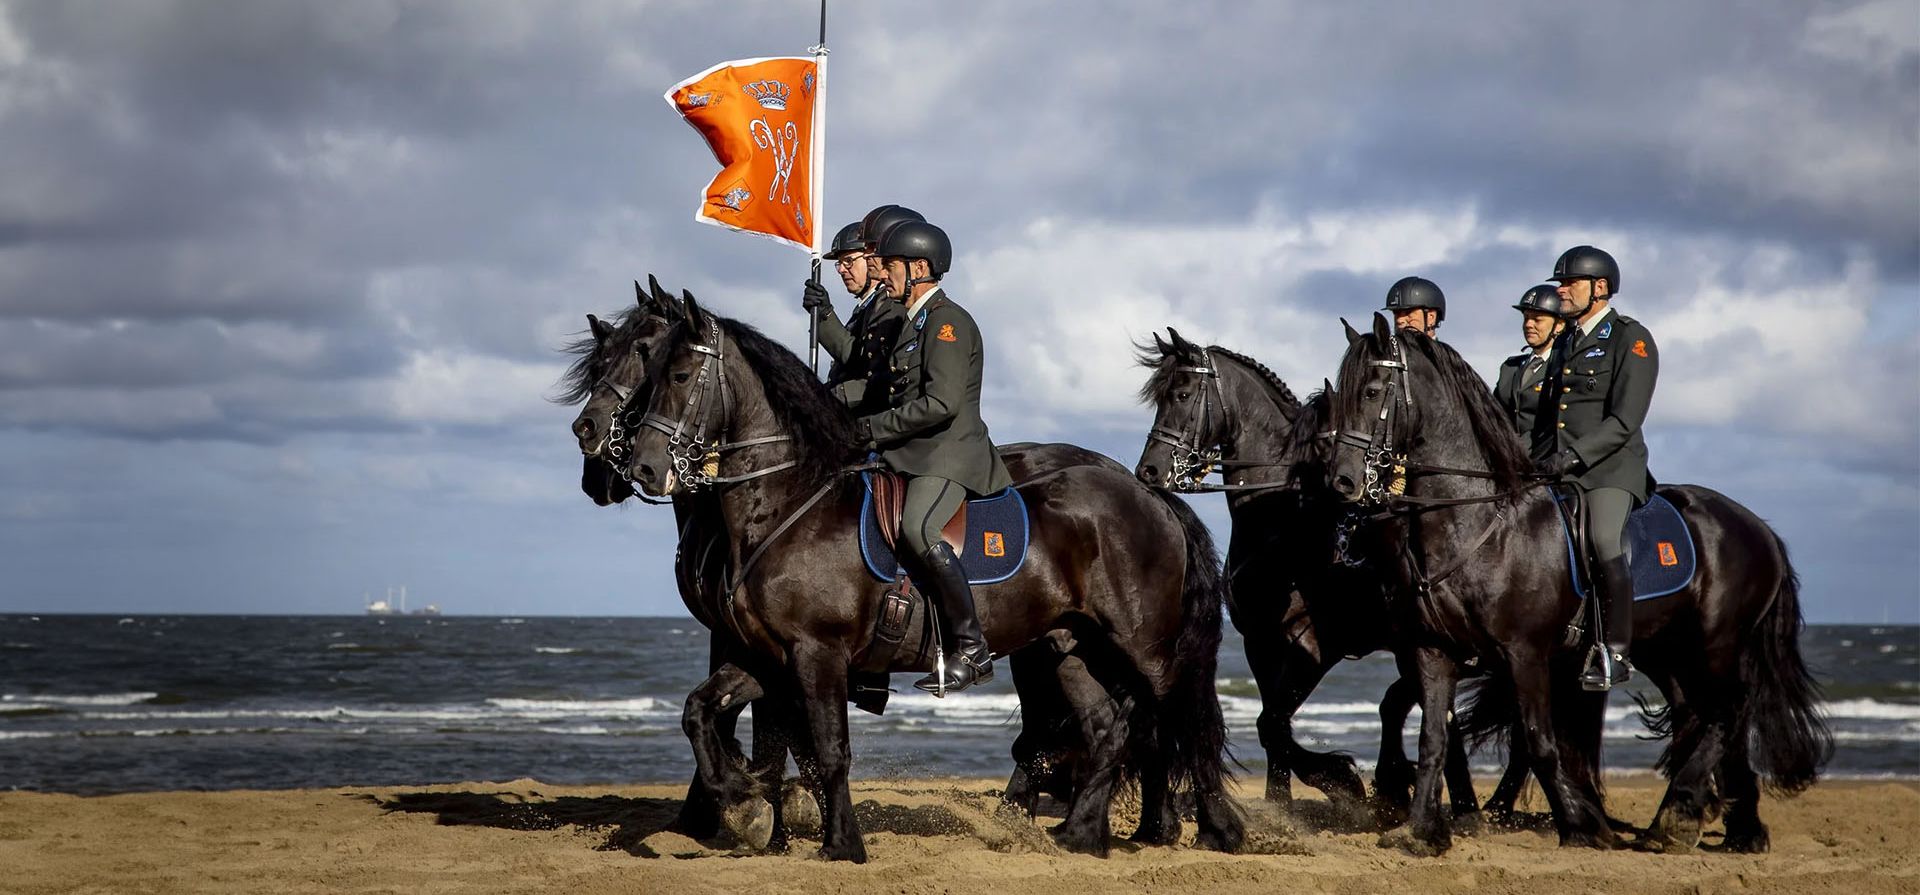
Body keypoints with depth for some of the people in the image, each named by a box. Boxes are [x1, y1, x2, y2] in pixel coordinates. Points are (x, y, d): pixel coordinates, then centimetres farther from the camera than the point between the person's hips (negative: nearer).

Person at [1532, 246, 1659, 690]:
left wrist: (1575, 455, -20)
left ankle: (1616, 653, -21)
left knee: (1603, 541, -26)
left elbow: (1624, 420, -11)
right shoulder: (1565, 342, 23)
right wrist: (1538, 464, 9)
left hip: (1610, 468, -7)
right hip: (1559, 471, 7)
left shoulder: (1631, 338, 0)